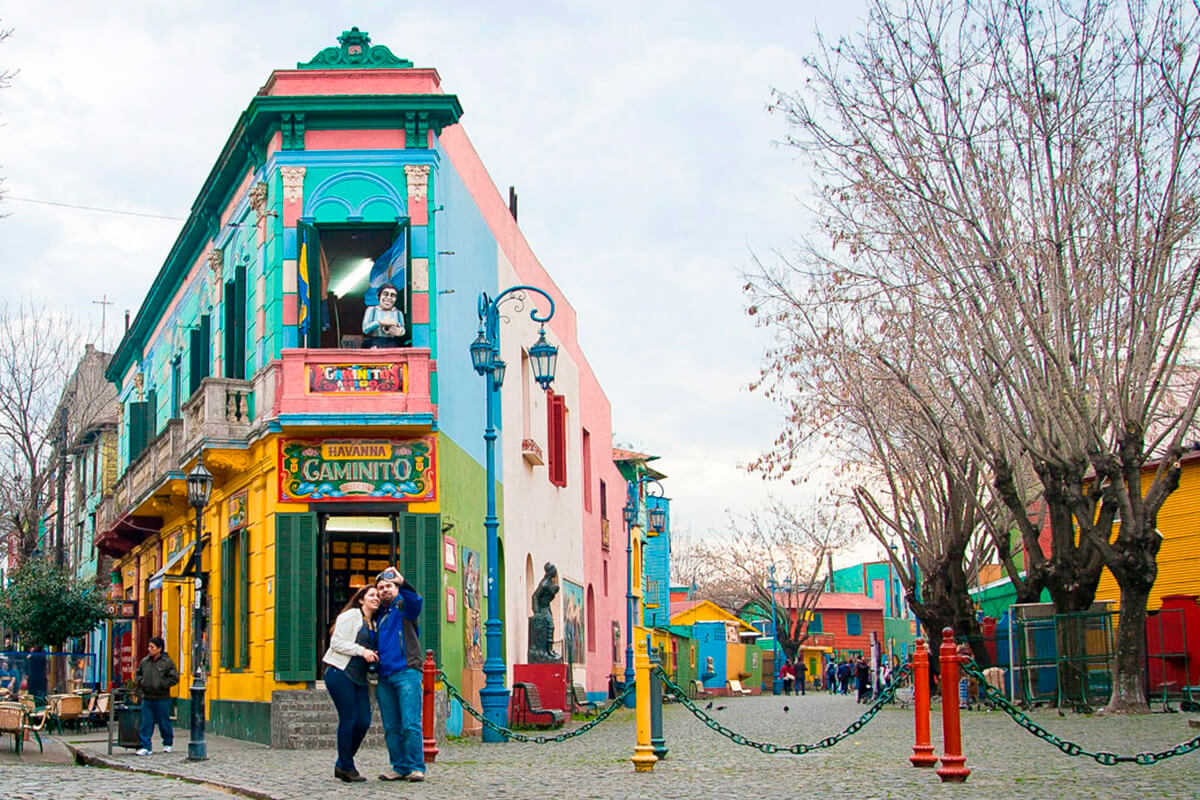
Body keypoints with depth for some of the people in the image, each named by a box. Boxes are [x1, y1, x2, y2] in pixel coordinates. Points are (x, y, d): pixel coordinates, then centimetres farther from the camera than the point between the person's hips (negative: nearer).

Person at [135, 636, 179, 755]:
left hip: (162, 699, -4)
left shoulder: (167, 662, -7)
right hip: (147, 698, 4)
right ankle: (145, 747, 2)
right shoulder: (144, 661, 8)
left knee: (164, 723, 8)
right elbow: (139, 673, 25)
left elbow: (174, 678, -9)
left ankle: (168, 744, 27)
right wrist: (141, 682, 6)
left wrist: (161, 685, -14)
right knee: (146, 724, 0)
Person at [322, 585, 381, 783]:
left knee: (364, 721, 1)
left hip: (358, 677, 8)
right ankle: (346, 767, 3)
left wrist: (372, 656, 6)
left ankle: (342, 765, 16)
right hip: (340, 674, -8)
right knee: (349, 719, -8)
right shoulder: (351, 616, -5)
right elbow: (337, 643, -12)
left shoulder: (373, 624, 18)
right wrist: (362, 651, -18)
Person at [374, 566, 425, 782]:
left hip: (406, 673, -6)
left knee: (410, 724, -11)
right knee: (391, 727, 5)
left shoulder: (404, 606, 5)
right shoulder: (379, 614, 22)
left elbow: (416, 601, -19)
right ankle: (400, 767, 9)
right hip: (384, 676, 6)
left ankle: (416, 767, -8)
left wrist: (403, 583, -36)